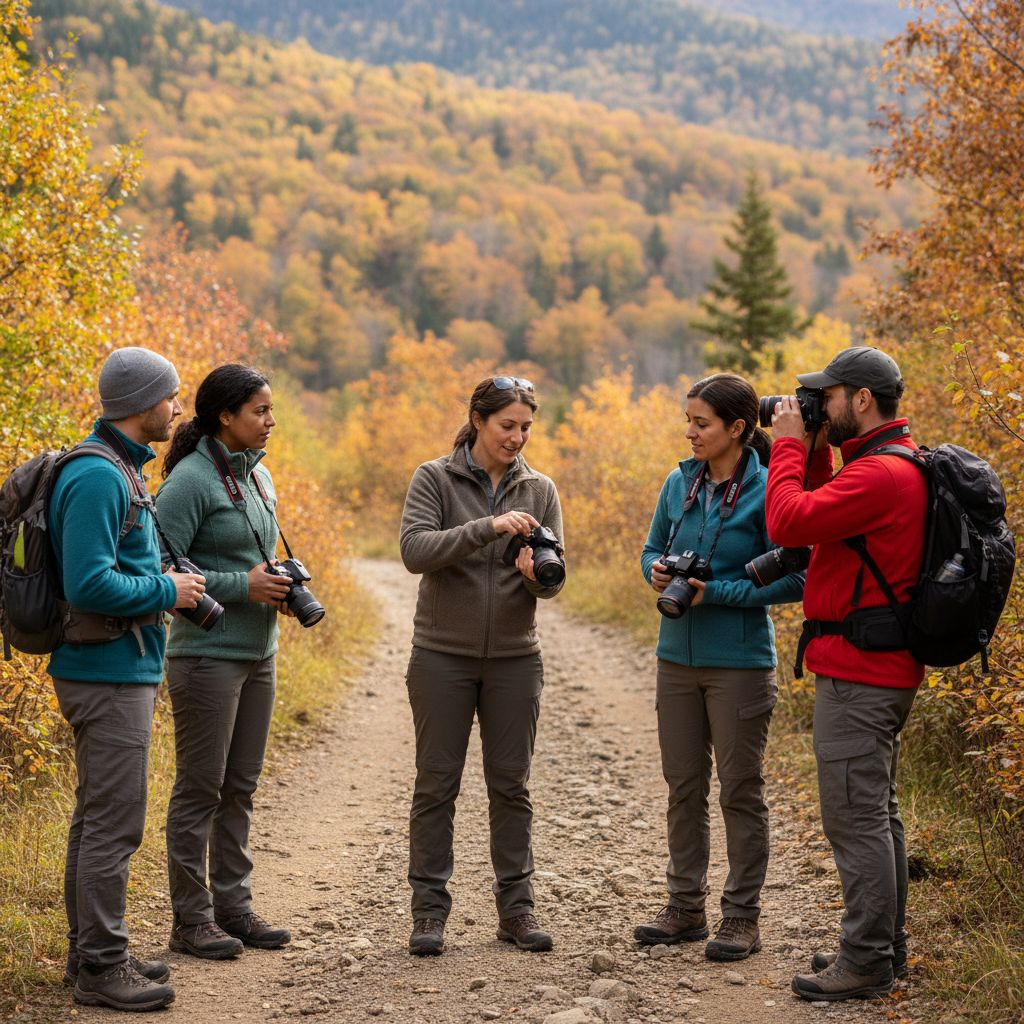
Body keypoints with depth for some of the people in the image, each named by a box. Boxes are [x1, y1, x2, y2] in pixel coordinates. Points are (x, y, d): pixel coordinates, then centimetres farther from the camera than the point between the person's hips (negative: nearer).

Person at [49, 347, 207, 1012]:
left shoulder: (121, 471, 15)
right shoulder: (99, 478, -18)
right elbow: (88, 584, -25)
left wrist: (177, 586, 11)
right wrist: (166, 591, -14)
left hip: (122, 669, 11)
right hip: (110, 675, -11)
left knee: (99, 818, 15)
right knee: (114, 824, -6)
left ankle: (94, 954, 24)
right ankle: (101, 968, 0)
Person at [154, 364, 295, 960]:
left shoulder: (259, 476, 12)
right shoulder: (191, 480, -13)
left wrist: (281, 586, 3)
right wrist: (243, 585, -19)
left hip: (259, 654, 8)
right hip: (208, 657, -8)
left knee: (241, 787, 13)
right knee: (201, 788, -1)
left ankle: (234, 906, 23)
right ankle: (192, 921, 8)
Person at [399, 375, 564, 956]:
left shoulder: (540, 490, 5)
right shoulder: (435, 479, -3)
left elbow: (554, 582, 2)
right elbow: (415, 550, -18)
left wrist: (538, 574, -22)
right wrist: (488, 527, -28)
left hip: (515, 658, 3)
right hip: (443, 655, -2)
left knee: (512, 786, 7)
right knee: (437, 784, 3)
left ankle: (517, 906, 16)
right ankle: (430, 909, 11)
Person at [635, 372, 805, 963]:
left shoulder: (765, 491, -13)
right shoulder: (680, 483, 5)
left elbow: (793, 581, -14)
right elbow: (653, 549, 18)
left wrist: (717, 592, -19)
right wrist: (657, 571, -5)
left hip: (739, 663, -6)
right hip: (678, 655, 6)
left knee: (740, 790, 4)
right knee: (684, 786, 12)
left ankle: (743, 917, 14)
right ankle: (687, 908, 24)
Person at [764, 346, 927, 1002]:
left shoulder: (880, 474, -20)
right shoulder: (895, 462, 15)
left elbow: (789, 522, -22)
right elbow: (823, 516, 21)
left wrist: (790, 445, -10)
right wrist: (813, 451, 11)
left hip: (858, 676, -11)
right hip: (884, 670, 11)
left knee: (855, 817, -6)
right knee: (878, 812, 17)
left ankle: (867, 964, 0)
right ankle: (886, 945, 27)